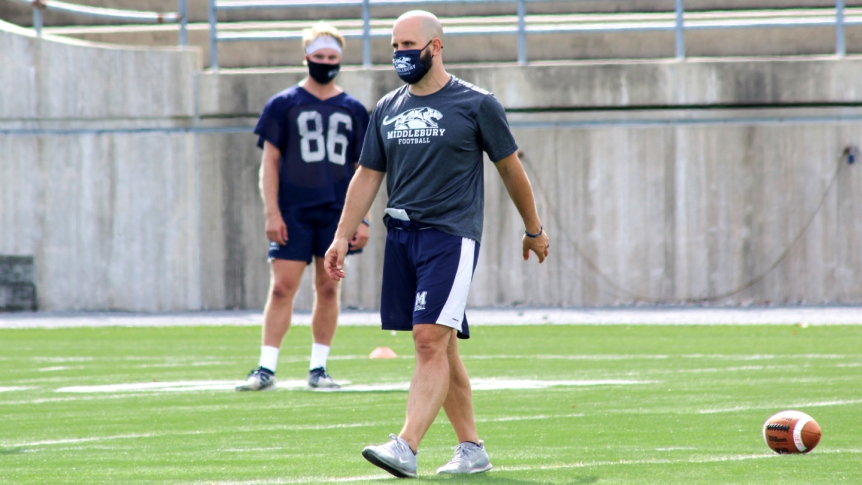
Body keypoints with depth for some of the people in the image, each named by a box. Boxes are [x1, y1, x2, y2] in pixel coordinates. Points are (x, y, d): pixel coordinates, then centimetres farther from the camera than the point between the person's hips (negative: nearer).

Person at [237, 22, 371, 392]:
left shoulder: (353, 111, 10)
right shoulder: (284, 105, 3)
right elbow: (270, 162, 2)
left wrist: (362, 219, 4)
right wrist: (272, 213, -7)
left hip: (337, 212, 2)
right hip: (293, 212, -2)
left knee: (328, 288, 5)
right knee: (281, 287, -7)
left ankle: (318, 368, 12)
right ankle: (266, 369, -6)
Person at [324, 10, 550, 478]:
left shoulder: (475, 105, -1)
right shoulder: (387, 109, 13)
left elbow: (510, 169, 7)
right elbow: (367, 177, 17)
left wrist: (534, 229, 14)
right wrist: (342, 237, 10)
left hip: (451, 235, -6)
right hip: (401, 236, 6)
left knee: (431, 341, -16)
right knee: (439, 348, 8)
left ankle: (406, 448, -25)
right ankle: (471, 448, 16)